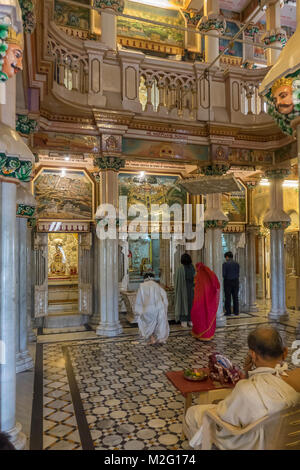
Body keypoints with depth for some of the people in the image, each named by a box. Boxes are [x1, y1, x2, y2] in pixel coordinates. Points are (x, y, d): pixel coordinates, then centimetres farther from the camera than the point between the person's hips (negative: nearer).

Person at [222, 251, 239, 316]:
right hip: (235, 281, 4)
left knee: (228, 297, 1)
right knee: (235, 297, 8)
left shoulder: (225, 264, -9)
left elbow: (224, 274, -11)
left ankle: (228, 311, 2)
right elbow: (238, 273, 4)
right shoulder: (237, 263, 5)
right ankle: (236, 311, 11)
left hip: (228, 281, -4)